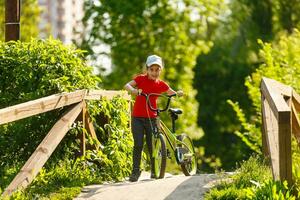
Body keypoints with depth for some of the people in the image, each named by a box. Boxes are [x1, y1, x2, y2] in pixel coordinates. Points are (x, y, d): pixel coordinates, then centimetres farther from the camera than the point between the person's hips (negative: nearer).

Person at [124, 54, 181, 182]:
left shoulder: (161, 84, 4)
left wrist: (178, 93, -17)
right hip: (137, 117, -2)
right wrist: (135, 91, -35)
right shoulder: (141, 79, -2)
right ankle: (135, 171, -1)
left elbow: (172, 93, 6)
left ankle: (154, 170, 20)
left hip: (151, 117, 2)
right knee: (138, 144, -8)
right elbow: (127, 85, -15)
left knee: (151, 145, 5)